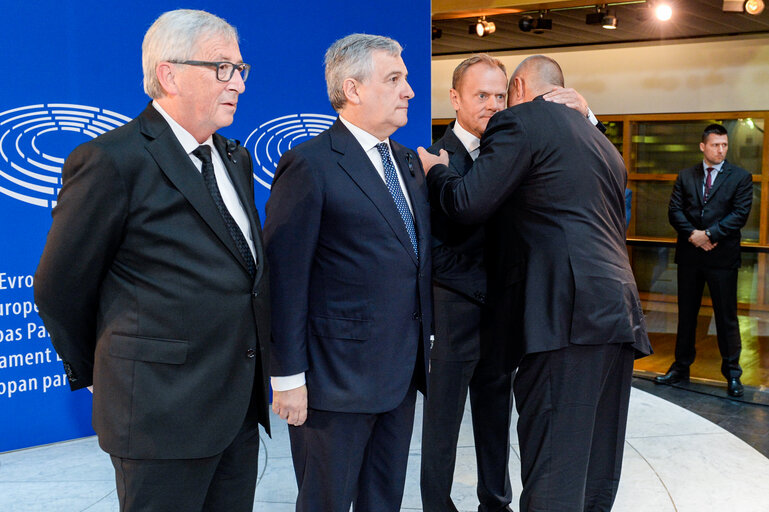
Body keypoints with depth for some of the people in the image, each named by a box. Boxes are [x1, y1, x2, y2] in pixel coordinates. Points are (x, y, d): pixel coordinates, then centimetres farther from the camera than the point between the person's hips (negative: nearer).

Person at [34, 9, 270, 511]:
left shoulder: (235, 158, 12)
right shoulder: (112, 160, -13)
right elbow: (60, 287, -7)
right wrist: (95, 370, 6)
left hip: (240, 407, 7)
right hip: (163, 411, -7)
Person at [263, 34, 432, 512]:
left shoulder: (409, 162, 12)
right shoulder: (309, 164, -13)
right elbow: (286, 279, -15)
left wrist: (427, 342, 12)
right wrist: (288, 377, -16)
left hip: (404, 372, 7)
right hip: (337, 377, -7)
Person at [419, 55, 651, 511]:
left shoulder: (522, 120, 0)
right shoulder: (603, 143, 26)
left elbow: (468, 203, -7)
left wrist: (435, 170, 12)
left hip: (569, 316, -9)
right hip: (619, 317, 9)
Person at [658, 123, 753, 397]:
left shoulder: (740, 177, 2)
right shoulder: (685, 176, 10)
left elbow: (740, 213, -7)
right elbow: (674, 210, 2)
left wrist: (709, 234, -15)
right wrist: (693, 234, -13)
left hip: (723, 255, -3)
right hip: (689, 254, 3)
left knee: (726, 315, 1)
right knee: (686, 313, 11)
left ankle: (732, 374, 12)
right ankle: (681, 367, 22)